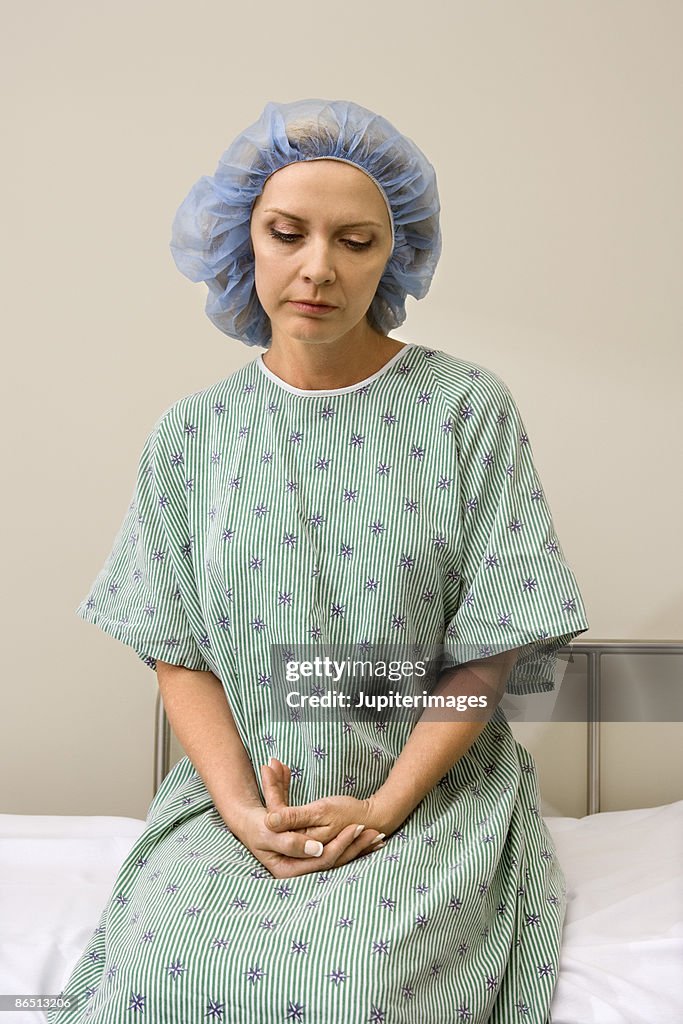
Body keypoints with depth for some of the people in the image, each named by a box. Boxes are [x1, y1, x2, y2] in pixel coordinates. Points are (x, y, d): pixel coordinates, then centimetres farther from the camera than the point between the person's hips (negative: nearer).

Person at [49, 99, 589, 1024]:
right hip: (238, 795, 2)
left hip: (433, 792, -1)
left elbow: (491, 646, -4)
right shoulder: (189, 434, 4)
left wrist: (383, 806, -13)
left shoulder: (469, 410, -2)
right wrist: (242, 807, -12)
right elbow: (178, 653, 3)